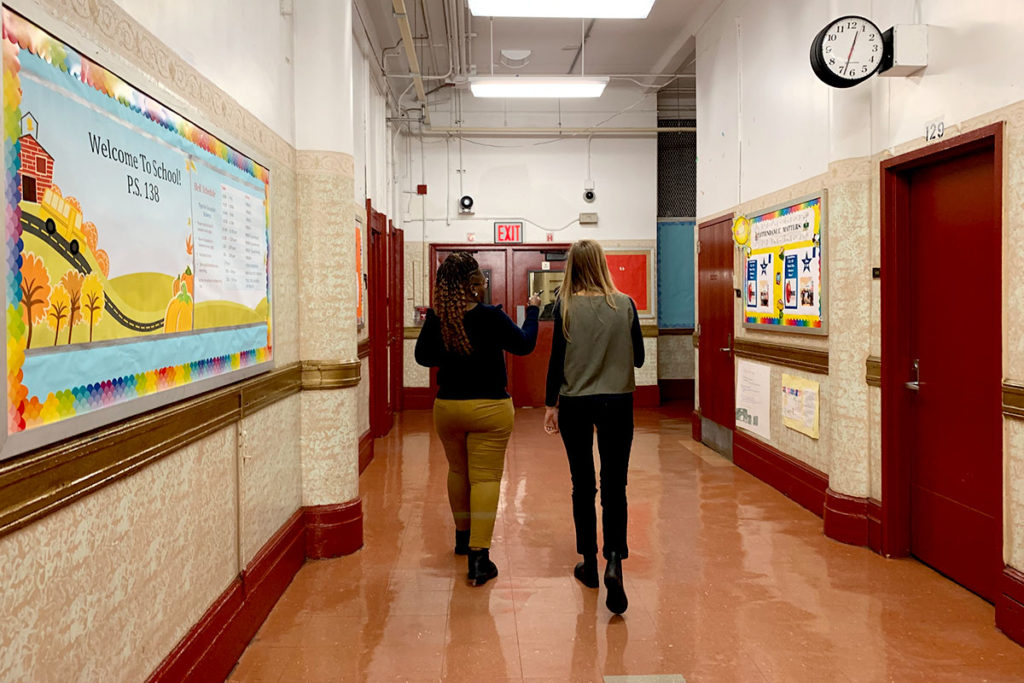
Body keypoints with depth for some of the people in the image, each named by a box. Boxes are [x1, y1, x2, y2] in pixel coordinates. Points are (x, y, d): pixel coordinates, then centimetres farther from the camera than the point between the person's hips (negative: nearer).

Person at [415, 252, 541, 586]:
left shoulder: (435, 318, -5)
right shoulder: (491, 317, -16)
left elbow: (423, 356, 9)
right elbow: (524, 345, -2)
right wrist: (532, 311, 12)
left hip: (447, 406, 4)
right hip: (490, 408, -4)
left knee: (458, 471, 21)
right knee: (486, 477, 0)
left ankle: (463, 536, 38)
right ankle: (478, 554, -6)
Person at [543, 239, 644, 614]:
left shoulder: (566, 306, -7)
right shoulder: (624, 304, -3)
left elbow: (557, 359, -4)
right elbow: (638, 358, 4)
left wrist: (551, 405, 6)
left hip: (575, 404, 0)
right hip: (617, 403, 0)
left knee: (583, 485, 13)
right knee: (614, 485, 5)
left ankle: (589, 563, 23)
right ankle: (614, 560, -13)